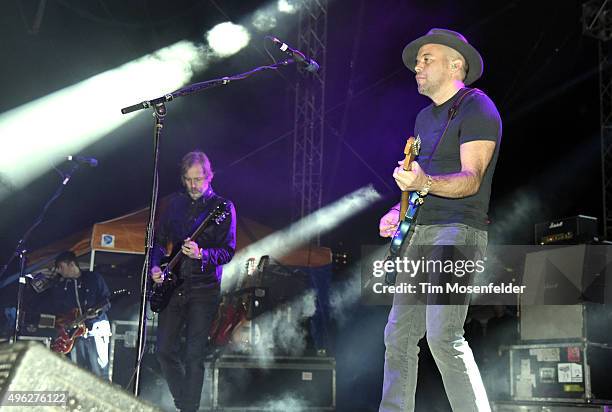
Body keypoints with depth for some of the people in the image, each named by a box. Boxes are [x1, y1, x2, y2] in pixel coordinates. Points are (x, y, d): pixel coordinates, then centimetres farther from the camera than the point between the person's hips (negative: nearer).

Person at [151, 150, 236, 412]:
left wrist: (201, 254, -24)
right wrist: (155, 265, 0)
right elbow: (159, 239, 17)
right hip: (172, 285, 5)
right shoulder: (175, 202, 11)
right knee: (165, 350, 4)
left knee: (194, 356, -7)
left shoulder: (223, 207, -2)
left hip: (204, 289, -5)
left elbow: (228, 251, -7)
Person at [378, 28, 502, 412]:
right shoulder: (425, 117, 23)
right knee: (399, 336, 6)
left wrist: (425, 183, -31)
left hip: (458, 229, -9)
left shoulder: (476, 107, -3)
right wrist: (398, 212, 11)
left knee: (444, 336, -20)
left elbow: (471, 179, -14)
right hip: (420, 232, 9)